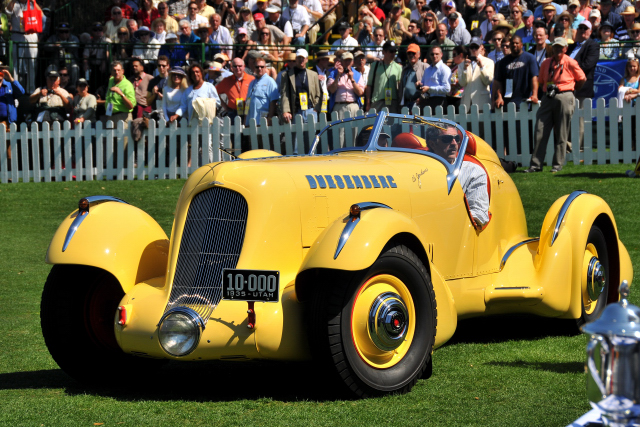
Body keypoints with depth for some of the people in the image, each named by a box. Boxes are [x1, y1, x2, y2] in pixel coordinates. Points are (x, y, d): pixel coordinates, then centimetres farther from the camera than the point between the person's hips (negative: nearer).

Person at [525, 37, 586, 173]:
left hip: (564, 98, -4)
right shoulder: (546, 63, 10)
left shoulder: (570, 63, -2)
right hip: (548, 99, 4)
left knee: (561, 134, 0)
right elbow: (541, 81, 21)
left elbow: (582, 79, 8)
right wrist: (547, 89, 9)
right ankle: (536, 164, 2)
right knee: (540, 132, -1)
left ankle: (558, 164, 6)